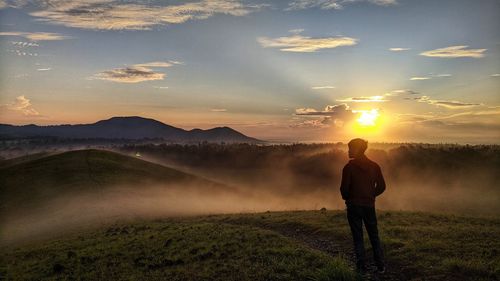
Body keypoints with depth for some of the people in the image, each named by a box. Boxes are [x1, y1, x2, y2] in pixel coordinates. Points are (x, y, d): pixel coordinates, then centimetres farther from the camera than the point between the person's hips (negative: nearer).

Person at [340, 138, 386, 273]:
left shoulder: (349, 167, -12)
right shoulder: (374, 166, 1)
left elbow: (344, 188, -12)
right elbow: (381, 186, 3)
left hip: (354, 206, -3)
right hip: (369, 205, 3)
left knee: (358, 237, 6)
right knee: (374, 235, 14)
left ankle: (362, 266, 10)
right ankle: (380, 266, 16)